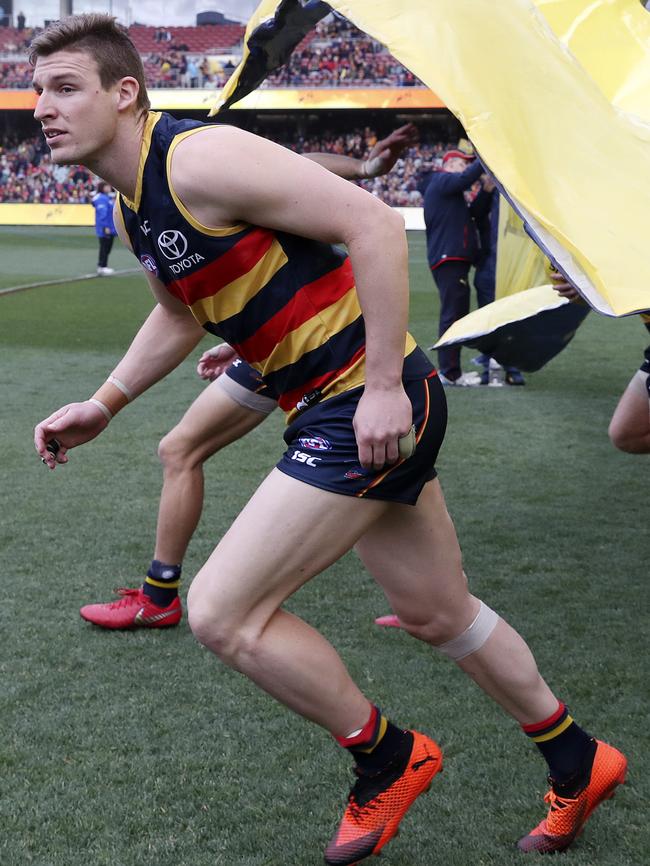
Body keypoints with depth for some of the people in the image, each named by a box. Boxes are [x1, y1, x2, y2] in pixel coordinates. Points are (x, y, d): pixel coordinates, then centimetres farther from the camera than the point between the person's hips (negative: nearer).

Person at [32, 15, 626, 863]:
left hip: (368, 404, -10)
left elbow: (372, 222, -22)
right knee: (438, 613, 19)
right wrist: (104, 403, 17)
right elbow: (179, 316, 29)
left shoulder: (199, 160, -18)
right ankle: (579, 763, 38)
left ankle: (389, 759, 11)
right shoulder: (134, 209, 11)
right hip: (329, 409, 10)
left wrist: (383, 384, -23)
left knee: (221, 613, -10)